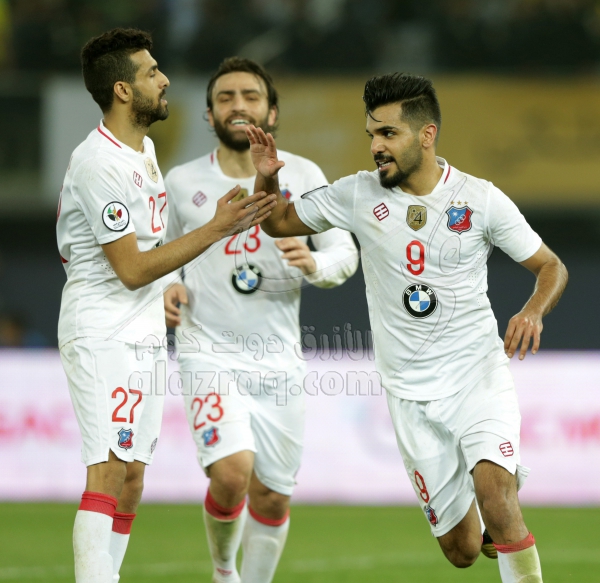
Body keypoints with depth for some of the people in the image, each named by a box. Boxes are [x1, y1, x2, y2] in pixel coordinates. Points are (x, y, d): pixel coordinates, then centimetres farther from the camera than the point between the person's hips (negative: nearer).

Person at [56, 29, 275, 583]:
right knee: (110, 473, -18)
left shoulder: (143, 147, 13)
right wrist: (217, 229, -19)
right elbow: (132, 269, -19)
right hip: (104, 334, -10)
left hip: (143, 337, 10)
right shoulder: (100, 163, -18)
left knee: (130, 480, 8)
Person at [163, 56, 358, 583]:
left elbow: (346, 254, 3)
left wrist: (315, 264, -19)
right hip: (209, 352, -2)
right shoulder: (181, 183, 3)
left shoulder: (302, 176, 2)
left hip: (279, 358, 2)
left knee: (271, 498, 6)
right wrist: (165, 290, -4)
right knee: (232, 473, -22)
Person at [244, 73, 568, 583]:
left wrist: (533, 311, -19)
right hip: (412, 395, 2)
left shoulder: (482, 200, -6)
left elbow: (551, 267, 2)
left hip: (479, 373, -2)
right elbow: (279, 223, 11)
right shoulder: (359, 194, -1)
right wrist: (267, 178, -10)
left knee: (491, 488, -31)